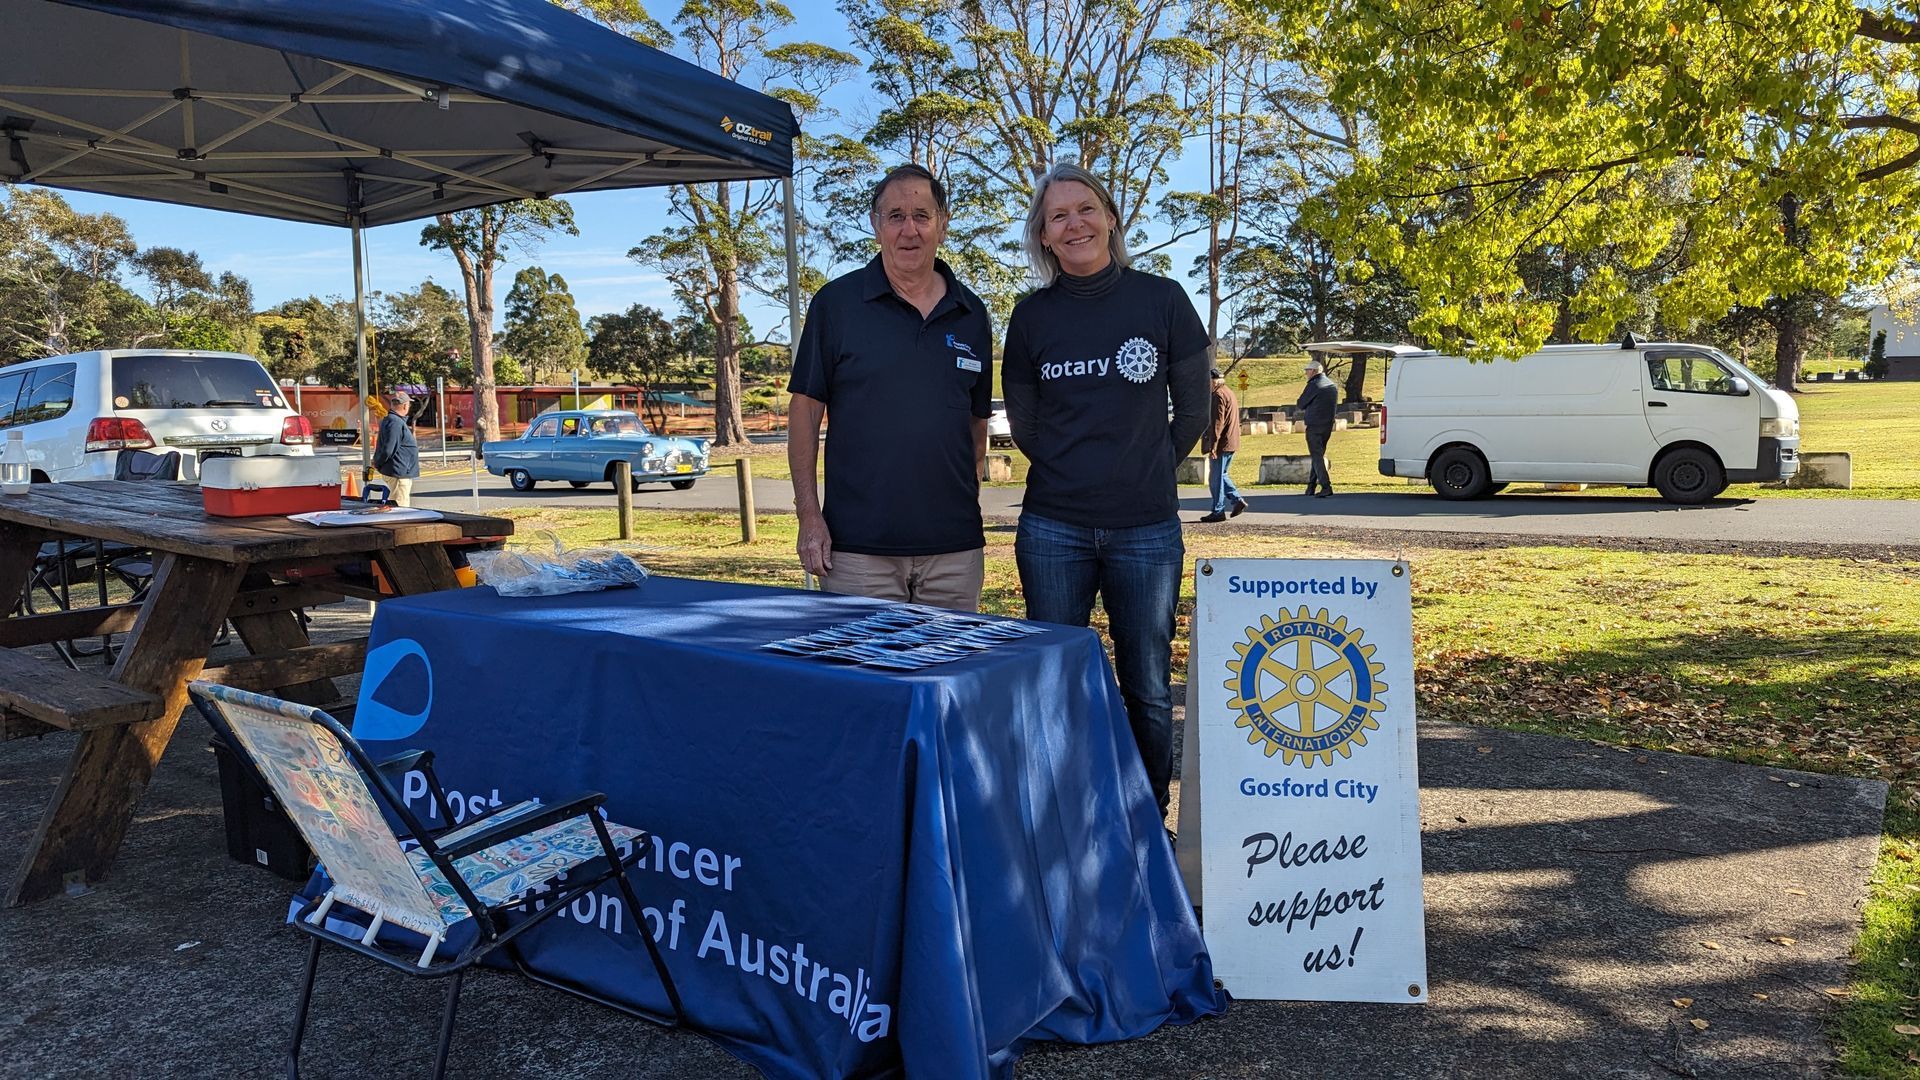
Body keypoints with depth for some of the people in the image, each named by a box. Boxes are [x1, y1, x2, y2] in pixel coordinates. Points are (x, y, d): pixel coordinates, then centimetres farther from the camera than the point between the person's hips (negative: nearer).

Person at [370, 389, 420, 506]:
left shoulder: (388, 420, 14)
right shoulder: (396, 423, -19)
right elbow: (388, 450, -22)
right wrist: (377, 464, -9)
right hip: (399, 474, -11)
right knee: (401, 506, -7)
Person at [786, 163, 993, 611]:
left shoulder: (971, 313, 9)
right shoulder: (836, 302, 0)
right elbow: (806, 411, -1)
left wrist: (971, 504, 12)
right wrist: (809, 515, -7)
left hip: (955, 547, 3)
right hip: (857, 546, -3)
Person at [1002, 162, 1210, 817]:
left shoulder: (1161, 299, 0)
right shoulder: (1032, 316, 4)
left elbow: (1194, 409, 6)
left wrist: (1145, 471, 10)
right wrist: (1077, 474, 10)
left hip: (1146, 531, -1)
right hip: (1053, 530, 1)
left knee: (1148, 694, 6)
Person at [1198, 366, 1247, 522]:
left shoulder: (1218, 396, -15)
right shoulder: (1230, 393, 17)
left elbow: (1217, 423, -20)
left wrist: (1213, 445, -21)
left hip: (1222, 444, -10)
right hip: (1231, 443, 10)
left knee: (1216, 478, -3)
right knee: (1220, 475, 18)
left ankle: (1218, 512, 1)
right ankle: (1238, 500, 11)